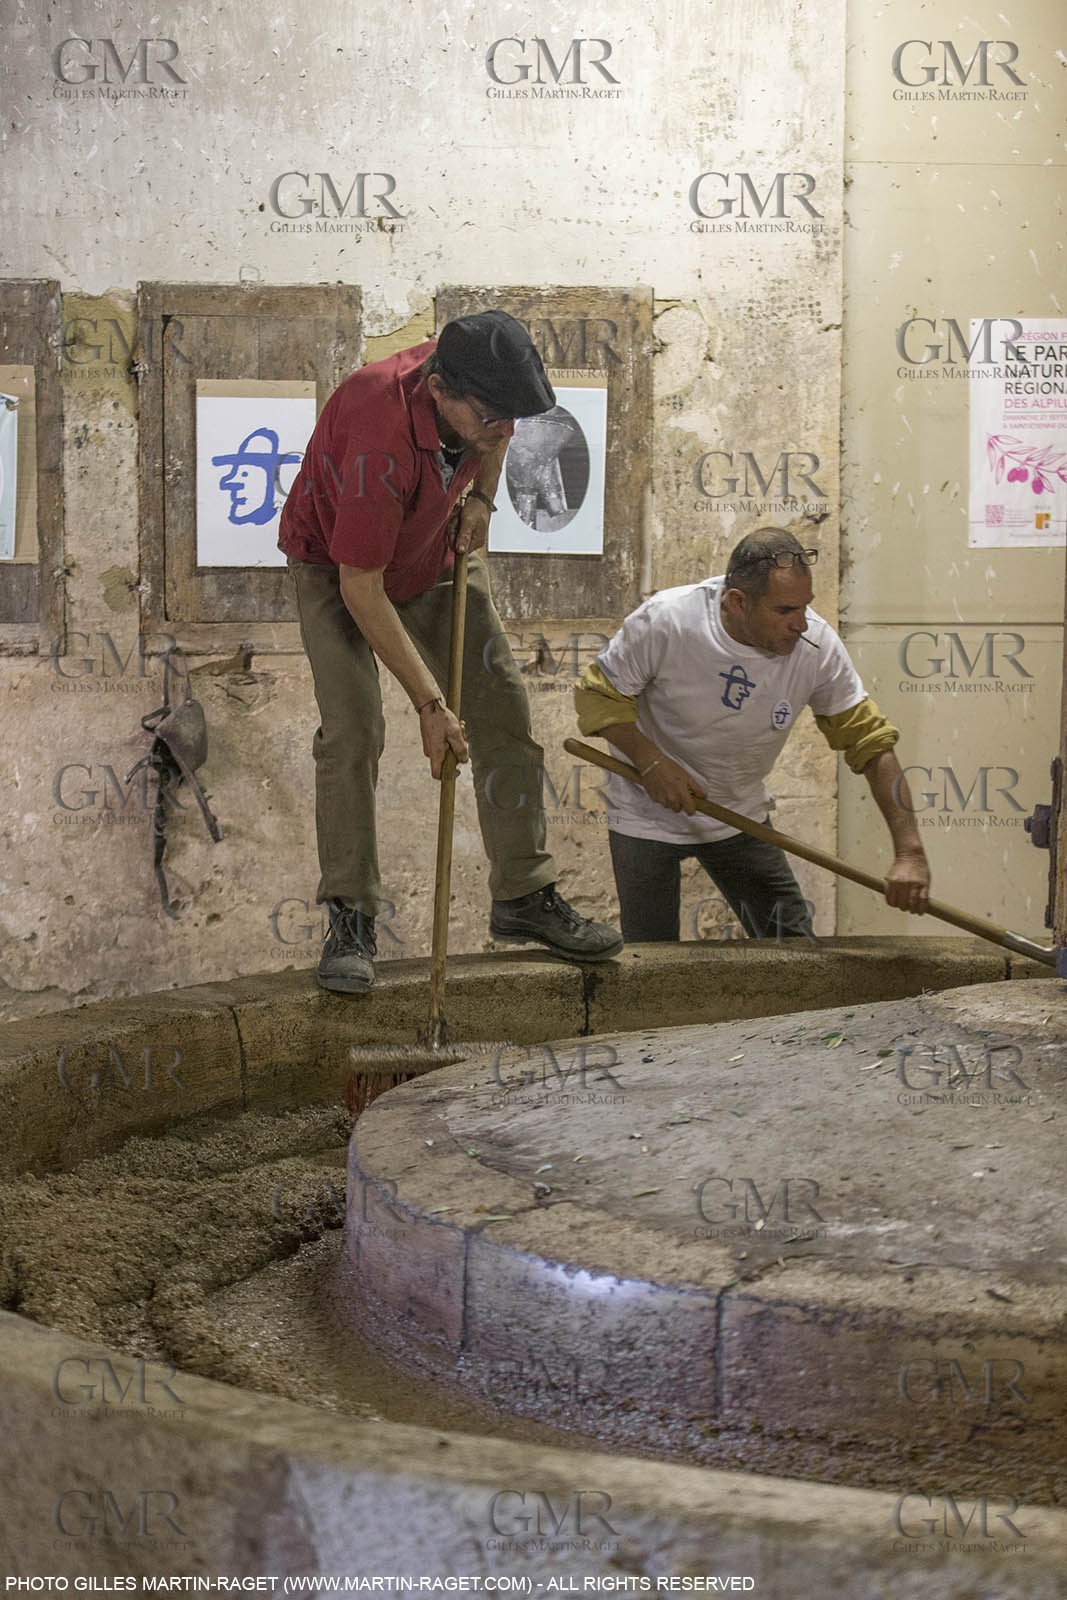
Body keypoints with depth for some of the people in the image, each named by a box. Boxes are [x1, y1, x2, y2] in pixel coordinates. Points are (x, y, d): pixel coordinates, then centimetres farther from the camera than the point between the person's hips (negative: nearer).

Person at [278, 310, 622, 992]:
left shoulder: (477, 385, -22)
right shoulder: (378, 440, -41)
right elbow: (361, 589, -36)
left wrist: (481, 495, -5)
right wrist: (429, 704, -34)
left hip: (440, 555, 6)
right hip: (337, 567, -6)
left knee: (504, 710, 1)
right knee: (352, 730, -20)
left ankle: (526, 896, 9)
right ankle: (351, 922, -12)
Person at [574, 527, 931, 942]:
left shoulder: (816, 645, -19)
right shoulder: (665, 620, -27)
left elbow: (873, 743, -13)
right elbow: (598, 693, -12)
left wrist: (909, 852, -19)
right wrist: (652, 764, -26)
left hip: (740, 816, 3)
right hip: (649, 814, -3)